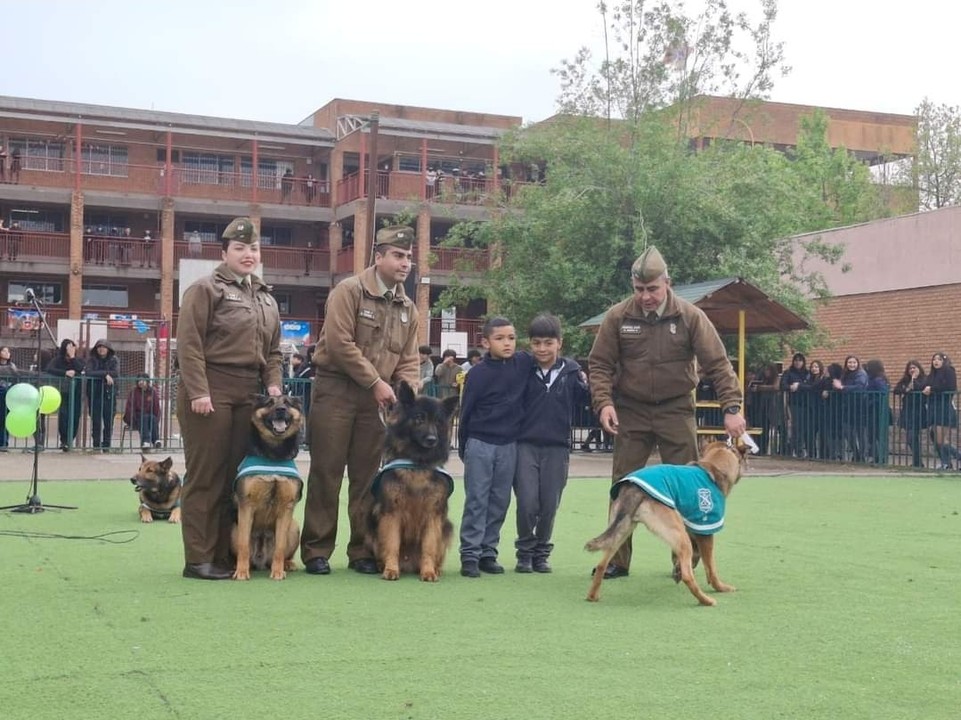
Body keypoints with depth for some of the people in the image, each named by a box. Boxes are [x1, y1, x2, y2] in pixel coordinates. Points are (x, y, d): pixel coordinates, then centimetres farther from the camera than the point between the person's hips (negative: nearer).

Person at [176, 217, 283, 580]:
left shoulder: (266, 298, 20)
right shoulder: (206, 289, -2)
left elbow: (273, 350, 21)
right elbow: (189, 343, -10)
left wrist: (273, 385, 5)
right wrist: (198, 391, -18)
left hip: (249, 395, 7)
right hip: (211, 391, -7)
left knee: (237, 476, 7)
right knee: (206, 475, -4)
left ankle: (225, 554, 14)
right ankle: (198, 559, 1)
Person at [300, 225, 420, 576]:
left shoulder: (408, 308, 12)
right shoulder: (349, 291, -8)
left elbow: (409, 359, 12)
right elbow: (340, 343, -17)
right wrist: (376, 382, -15)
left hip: (376, 398, 6)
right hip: (335, 390, -5)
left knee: (367, 475, 8)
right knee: (326, 471, -2)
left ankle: (362, 551, 15)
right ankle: (316, 551, 5)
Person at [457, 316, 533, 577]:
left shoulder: (524, 363, 0)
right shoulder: (478, 373, -8)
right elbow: (466, 411, -1)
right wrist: (463, 446, 3)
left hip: (508, 445, 4)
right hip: (480, 443, -3)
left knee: (500, 501, 7)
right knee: (476, 500, -1)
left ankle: (488, 552, 16)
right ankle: (470, 555, 3)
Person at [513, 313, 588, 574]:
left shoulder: (571, 371, 0)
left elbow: (584, 400, 0)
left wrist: (586, 385, -16)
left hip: (557, 447, 1)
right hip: (525, 445, -1)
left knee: (549, 505, 8)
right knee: (527, 503, -4)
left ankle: (542, 552, 25)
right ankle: (525, 552, 16)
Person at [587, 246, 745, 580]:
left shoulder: (690, 316, -8)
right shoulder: (618, 317, -6)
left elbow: (717, 364, -8)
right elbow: (600, 364, -1)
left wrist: (731, 407, -17)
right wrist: (604, 402, -15)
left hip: (676, 410, -1)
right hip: (631, 411, 1)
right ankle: (617, 559, 14)